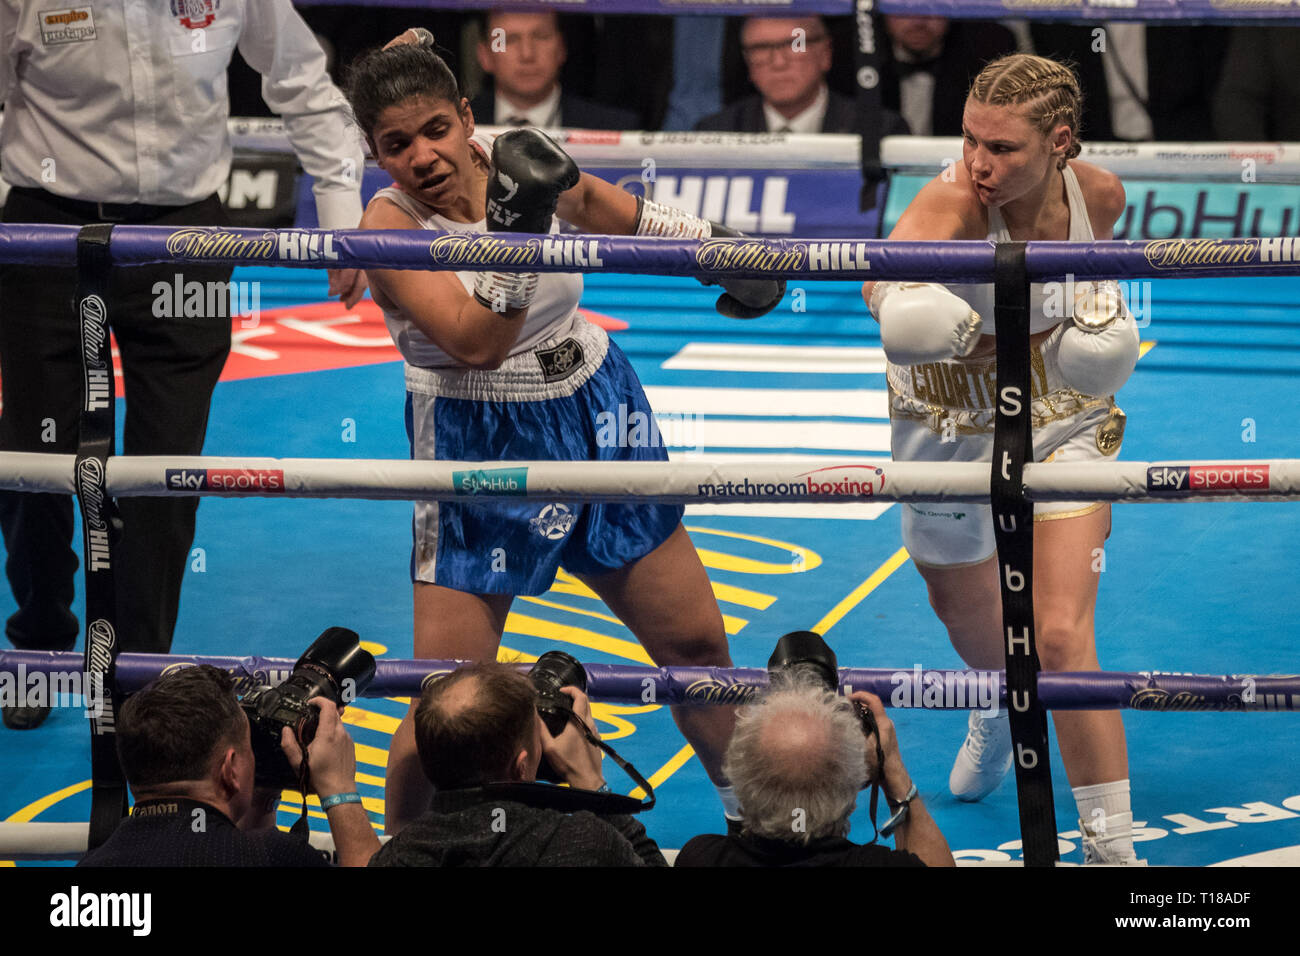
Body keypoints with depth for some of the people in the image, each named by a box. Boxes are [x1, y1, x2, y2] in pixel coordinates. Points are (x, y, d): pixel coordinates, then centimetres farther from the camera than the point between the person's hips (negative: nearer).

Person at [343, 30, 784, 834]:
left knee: (695, 643, 13)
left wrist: (706, 240, 16)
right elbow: (477, 343, -32)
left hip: (598, 413, 5)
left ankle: (752, 807, 34)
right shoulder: (388, 226, -20)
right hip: (481, 452, -5)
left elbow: (591, 200, 16)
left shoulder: (512, 159, -7)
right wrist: (516, 221, -42)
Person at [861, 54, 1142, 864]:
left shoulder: (1099, 195, -18)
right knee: (964, 611, 25)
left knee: (1062, 637, -14)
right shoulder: (954, 201, -30)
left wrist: (1103, 317, -10)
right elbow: (890, 266, -54)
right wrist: (895, 295, -75)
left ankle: (1114, 848, -3)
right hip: (950, 428, 0)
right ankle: (1002, 713, 63)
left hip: (1061, 426, 0)